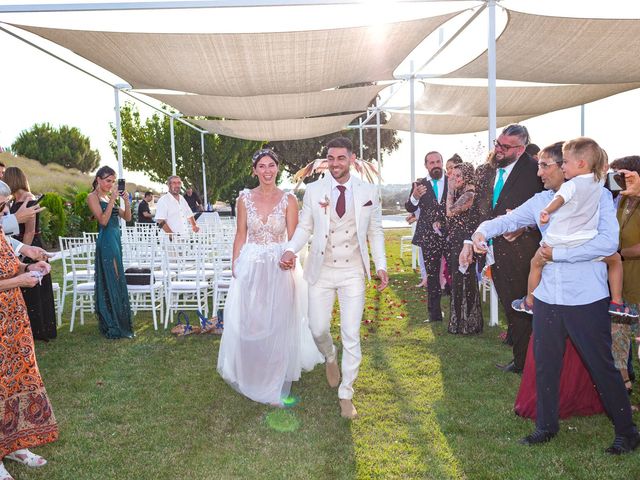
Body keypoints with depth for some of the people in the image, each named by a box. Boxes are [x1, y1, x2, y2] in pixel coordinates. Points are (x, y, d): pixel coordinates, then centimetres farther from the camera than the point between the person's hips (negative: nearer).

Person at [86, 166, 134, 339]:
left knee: (117, 281, 12)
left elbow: (127, 217, 12)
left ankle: (118, 323, 21)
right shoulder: (93, 197, -6)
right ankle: (113, 327, 2)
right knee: (111, 281, -5)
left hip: (116, 239, 8)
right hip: (106, 241, -8)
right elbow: (103, 220, -18)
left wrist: (126, 201, -4)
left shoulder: (109, 197, 16)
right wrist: (113, 199, -17)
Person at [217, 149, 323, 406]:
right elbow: (240, 235, 6)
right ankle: (250, 376, 31)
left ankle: (275, 384, 25)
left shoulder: (288, 200, -3)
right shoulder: (245, 198, 2)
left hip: (279, 268, -1)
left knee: (277, 325, 6)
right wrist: (235, 266, 2)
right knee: (248, 325, 8)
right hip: (250, 267, 1)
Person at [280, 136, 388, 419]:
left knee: (351, 335, 1)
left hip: (353, 272, 0)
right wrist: (291, 249, -14)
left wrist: (381, 265, -2)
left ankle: (346, 395, 18)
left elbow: (375, 231, 6)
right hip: (321, 271, 1)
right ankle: (330, 357, 42)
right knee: (318, 329, 5)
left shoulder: (368, 192, 1)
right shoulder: (313, 191, 1)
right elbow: (304, 227, 5)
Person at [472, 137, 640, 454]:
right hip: (547, 298, 5)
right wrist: (483, 231, -15)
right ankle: (546, 426, 32)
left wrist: (558, 253, -18)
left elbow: (608, 242, -19)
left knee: (602, 367, 7)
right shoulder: (540, 201, 6)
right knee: (545, 364, 14)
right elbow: (508, 220, 6)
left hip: (587, 300, -5)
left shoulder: (597, 195, -8)